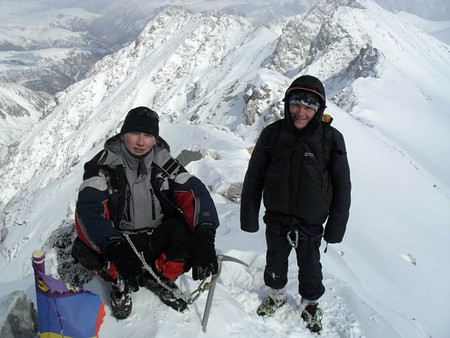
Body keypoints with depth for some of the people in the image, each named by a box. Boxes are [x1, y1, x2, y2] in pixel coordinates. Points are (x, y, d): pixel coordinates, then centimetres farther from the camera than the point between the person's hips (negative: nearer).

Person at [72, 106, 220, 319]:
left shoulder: (164, 163, -7)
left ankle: (161, 277, 2)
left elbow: (195, 192, -19)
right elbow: (88, 209, -26)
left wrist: (204, 237, -38)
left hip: (156, 241, 2)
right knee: (85, 249, -32)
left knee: (191, 227, -27)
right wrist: (116, 246, -45)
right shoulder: (104, 165, -13)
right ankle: (120, 282, 2)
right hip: (119, 240, -1)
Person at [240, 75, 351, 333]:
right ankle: (277, 294, 50)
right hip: (276, 219, 1)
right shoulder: (272, 134, -12)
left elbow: (342, 186, -7)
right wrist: (249, 216, -2)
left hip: (310, 223, -1)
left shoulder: (331, 139, -14)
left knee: (310, 267, 18)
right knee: (275, 261, 21)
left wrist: (336, 227, -5)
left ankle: (310, 302, 46)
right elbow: (253, 178, -4)